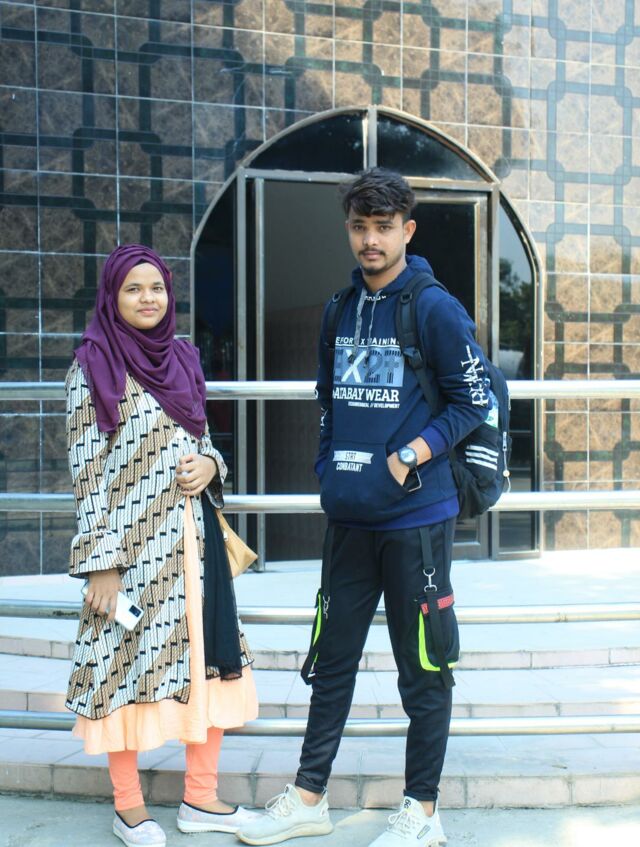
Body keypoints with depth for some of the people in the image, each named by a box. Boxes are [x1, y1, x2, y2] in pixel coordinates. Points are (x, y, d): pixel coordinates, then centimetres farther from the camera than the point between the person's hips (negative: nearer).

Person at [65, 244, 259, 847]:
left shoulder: (183, 360, 11)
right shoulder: (94, 366, -6)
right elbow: (87, 469, -9)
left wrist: (209, 464, -5)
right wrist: (99, 562, -13)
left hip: (193, 534, 6)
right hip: (133, 541, -6)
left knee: (209, 658, 9)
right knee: (129, 662, 3)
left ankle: (201, 798, 23)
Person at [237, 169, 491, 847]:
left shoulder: (435, 308, -8)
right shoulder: (339, 312, 11)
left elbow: (473, 400, -7)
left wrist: (411, 457, -16)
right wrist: (329, 472, 12)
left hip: (415, 517, -6)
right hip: (348, 516, 6)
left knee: (423, 665, 6)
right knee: (332, 657, 14)